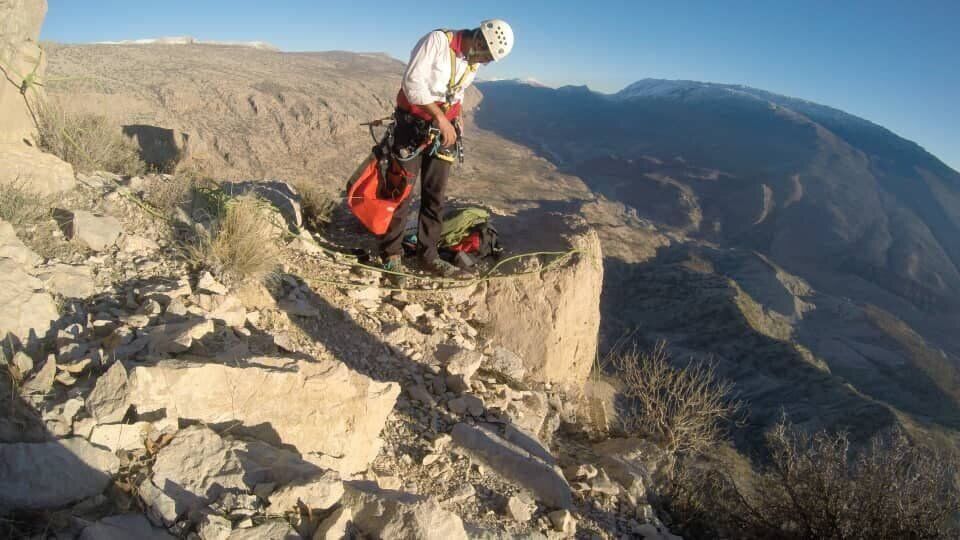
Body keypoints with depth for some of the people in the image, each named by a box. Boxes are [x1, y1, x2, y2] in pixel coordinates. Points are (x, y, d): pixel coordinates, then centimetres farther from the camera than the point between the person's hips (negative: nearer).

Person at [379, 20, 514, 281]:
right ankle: (391, 253, 10)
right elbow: (412, 81, -23)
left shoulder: (474, 62, 7)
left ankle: (428, 255, 14)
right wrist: (440, 116, -27)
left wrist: (454, 122, 8)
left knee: (435, 195, 6)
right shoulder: (436, 40, -14)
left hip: (444, 129, 6)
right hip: (413, 124, -6)